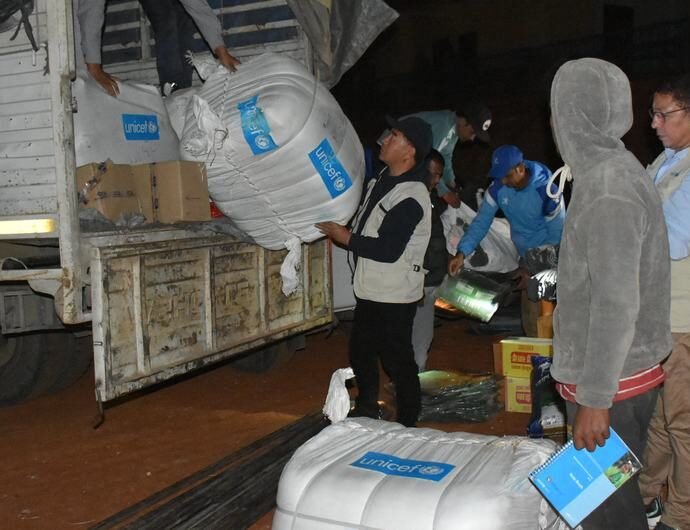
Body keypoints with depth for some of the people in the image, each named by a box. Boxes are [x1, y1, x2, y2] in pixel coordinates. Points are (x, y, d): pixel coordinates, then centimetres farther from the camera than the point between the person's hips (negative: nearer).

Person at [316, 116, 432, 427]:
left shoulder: (410, 198, -23)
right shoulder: (381, 180, 7)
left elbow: (388, 250, -25)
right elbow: (364, 221, 24)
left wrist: (345, 237, -16)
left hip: (394, 297, -10)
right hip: (369, 290, 10)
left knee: (398, 361, 1)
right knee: (360, 353, 23)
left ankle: (407, 424, 17)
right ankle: (366, 411, 42)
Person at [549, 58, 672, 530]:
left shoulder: (608, 190, -21)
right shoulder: (617, 170, 9)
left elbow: (616, 305, -25)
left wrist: (595, 399, -21)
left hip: (612, 384, -9)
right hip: (630, 372, 9)